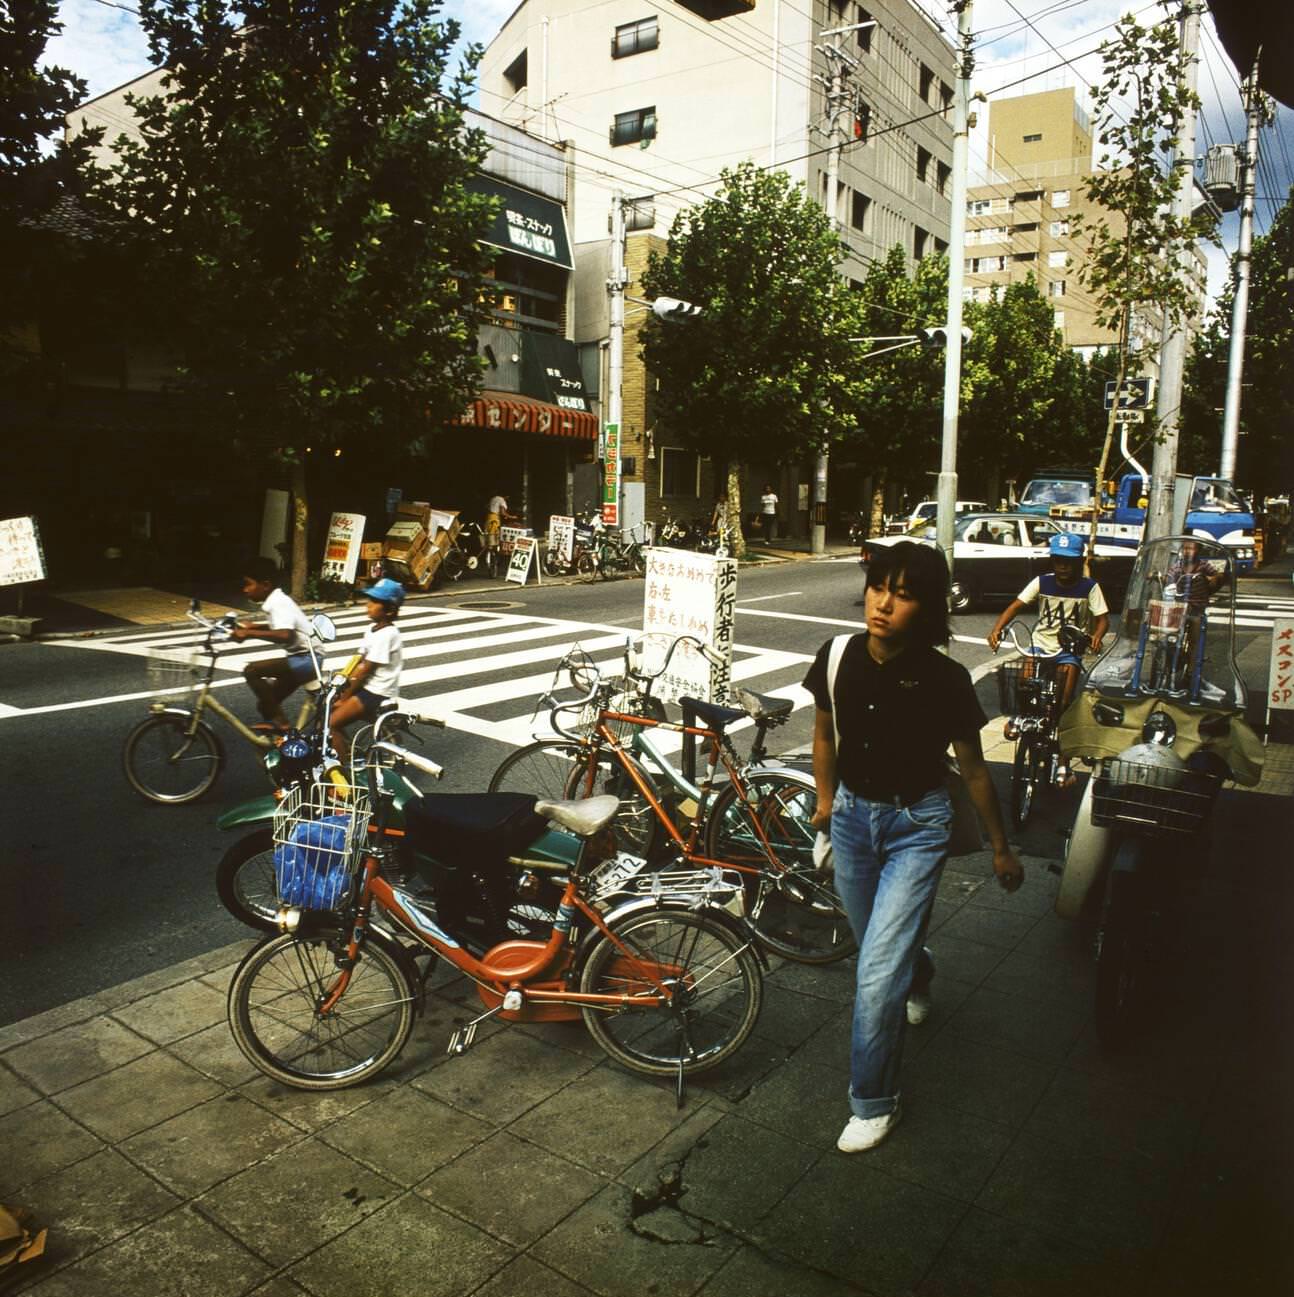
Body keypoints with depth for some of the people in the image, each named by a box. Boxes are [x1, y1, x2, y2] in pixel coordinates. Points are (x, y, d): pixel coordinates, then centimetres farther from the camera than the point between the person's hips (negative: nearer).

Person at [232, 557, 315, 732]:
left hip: (306, 660, -10)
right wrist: (253, 627, 18)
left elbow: (285, 636, -36)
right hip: (302, 660, 10)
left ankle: (278, 721, -9)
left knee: (251, 670, -19)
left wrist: (250, 634, -31)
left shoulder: (279, 603, -18)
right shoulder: (278, 600, 11)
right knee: (266, 704, 12)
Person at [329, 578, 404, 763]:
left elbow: (365, 671, -18)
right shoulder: (372, 630, 9)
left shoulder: (386, 635, -20)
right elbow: (359, 663, 10)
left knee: (332, 723, -15)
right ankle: (346, 752, 22)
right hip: (367, 688, 10)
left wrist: (344, 697, -11)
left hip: (378, 694, -10)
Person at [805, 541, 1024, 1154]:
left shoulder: (946, 679, -21)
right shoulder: (838, 657, -13)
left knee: (878, 974, -8)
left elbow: (973, 769, -7)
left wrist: (1001, 848, 4)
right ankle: (912, 981, 59)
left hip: (916, 827, -4)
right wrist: (825, 800, 16)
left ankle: (874, 1101, 14)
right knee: (882, 949, 23)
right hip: (852, 815, 4)